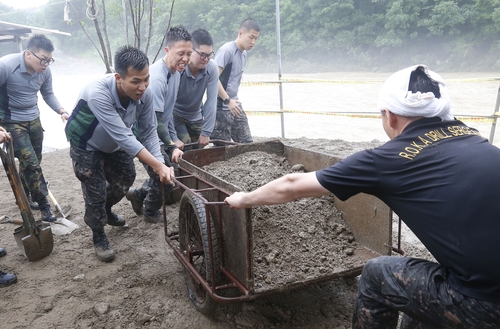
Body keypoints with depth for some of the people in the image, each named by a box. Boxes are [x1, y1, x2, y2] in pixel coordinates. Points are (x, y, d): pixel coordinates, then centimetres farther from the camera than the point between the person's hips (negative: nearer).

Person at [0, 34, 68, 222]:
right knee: (31, 163, -10)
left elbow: (48, 94, 9)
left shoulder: (45, 71, -7)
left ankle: (25, 197, 36)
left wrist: (61, 112, -7)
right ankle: (44, 205, 2)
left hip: (34, 120, 6)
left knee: (32, 163, 16)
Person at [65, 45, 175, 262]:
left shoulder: (145, 94, -27)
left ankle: (106, 210, 48)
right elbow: (124, 137, -46)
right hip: (86, 146, -5)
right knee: (96, 192, -2)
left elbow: (149, 132, -21)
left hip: (115, 144, 6)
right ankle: (98, 236, 24)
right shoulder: (98, 94, -43)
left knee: (125, 179, 17)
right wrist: (158, 166, -48)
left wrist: (161, 164, -34)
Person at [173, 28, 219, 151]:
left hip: (196, 117, 4)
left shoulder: (212, 67, -19)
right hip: (175, 115, -4)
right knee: (185, 145, -18)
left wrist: (206, 132, -17)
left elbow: (211, 101, -17)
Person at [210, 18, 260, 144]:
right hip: (221, 108, -8)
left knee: (247, 142, 8)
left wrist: (234, 100, 13)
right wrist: (228, 100, -21)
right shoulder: (227, 50, -14)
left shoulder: (244, 53, 12)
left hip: (235, 105, 9)